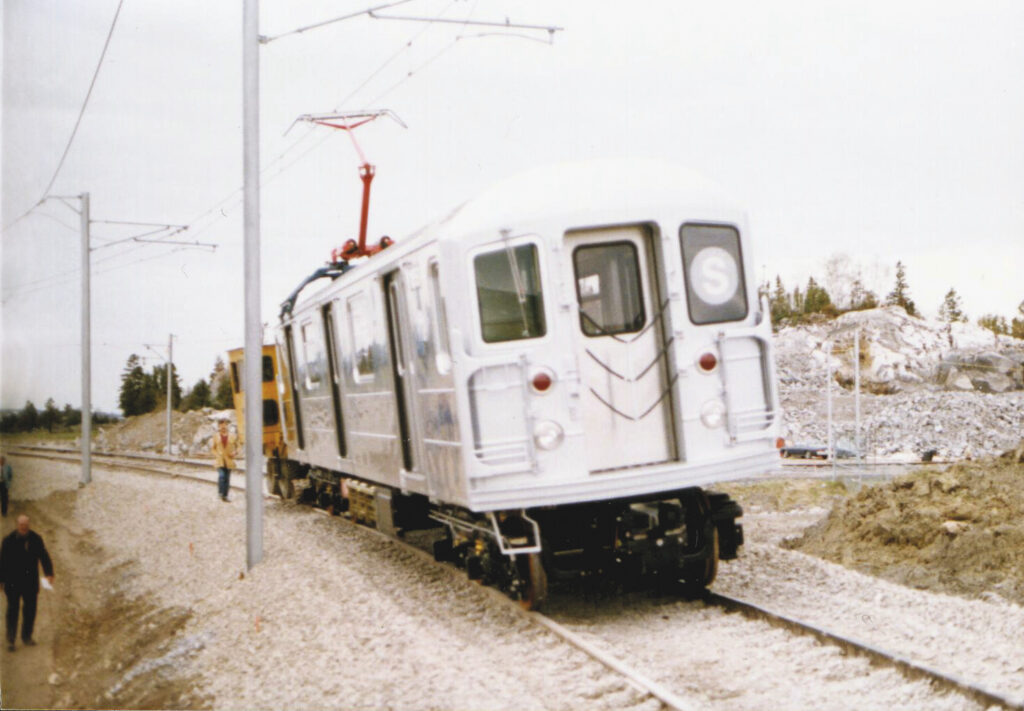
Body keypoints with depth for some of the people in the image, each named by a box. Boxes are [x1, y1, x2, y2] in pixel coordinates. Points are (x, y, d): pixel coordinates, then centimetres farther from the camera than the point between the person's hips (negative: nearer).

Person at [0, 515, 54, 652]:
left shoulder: (36, 539, -1)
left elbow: (44, 557, 3)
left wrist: (49, 574, -8)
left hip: (31, 582, 3)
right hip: (13, 582, -3)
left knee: (30, 610, 8)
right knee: (12, 610, -1)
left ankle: (27, 636, 22)